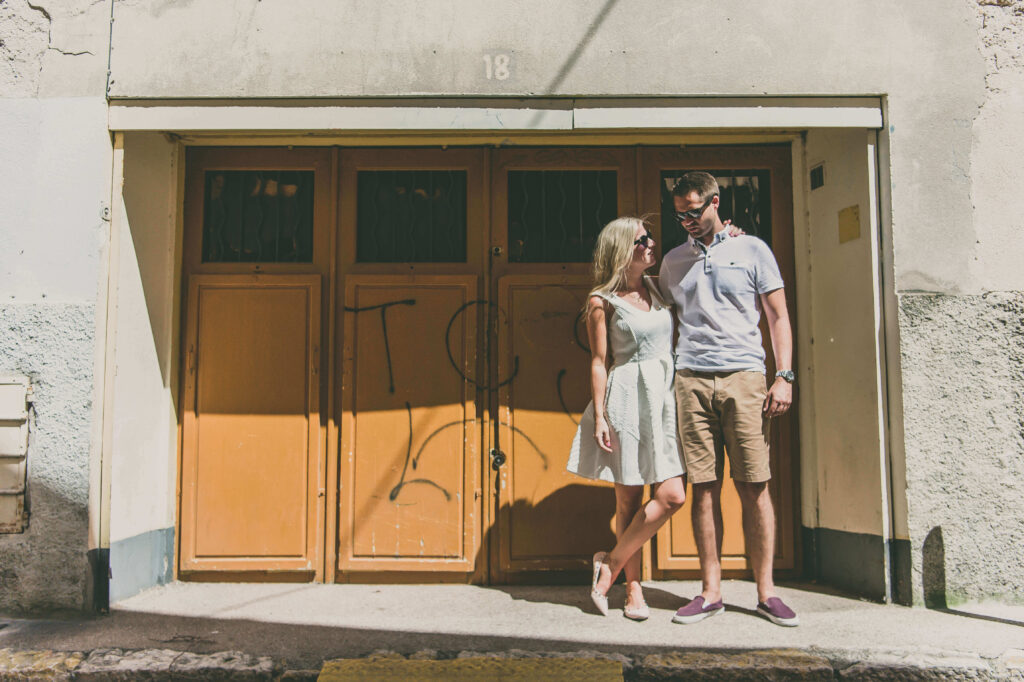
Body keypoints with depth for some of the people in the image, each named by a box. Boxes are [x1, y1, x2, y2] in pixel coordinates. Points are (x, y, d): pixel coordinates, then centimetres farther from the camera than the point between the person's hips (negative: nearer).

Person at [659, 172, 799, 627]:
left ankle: (766, 592, 8)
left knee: (754, 486, -2)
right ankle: (710, 591, 9)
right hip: (691, 379, 2)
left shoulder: (751, 250, 9)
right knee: (704, 487, 2)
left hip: (743, 376, -2)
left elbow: (778, 317, 7)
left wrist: (784, 376, -4)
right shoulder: (673, 261, 17)